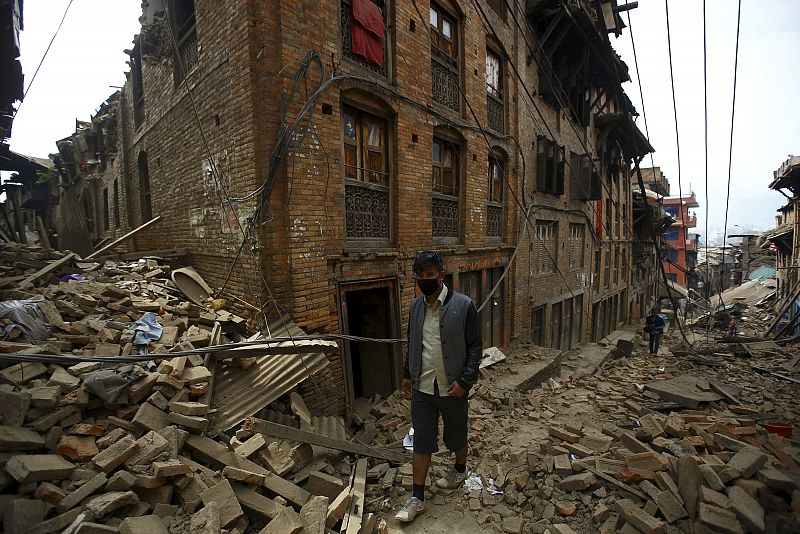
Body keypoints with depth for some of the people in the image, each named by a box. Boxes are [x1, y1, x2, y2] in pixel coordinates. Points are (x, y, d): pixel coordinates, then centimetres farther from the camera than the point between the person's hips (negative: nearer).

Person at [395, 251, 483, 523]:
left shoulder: (463, 305, -16)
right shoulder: (415, 306, 0)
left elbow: (475, 347, -11)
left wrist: (464, 381, -15)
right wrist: (407, 374, 15)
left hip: (451, 388, -3)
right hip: (422, 387, 3)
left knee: (456, 435, 20)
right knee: (422, 442, 10)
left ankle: (460, 469, 50)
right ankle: (417, 498, 26)